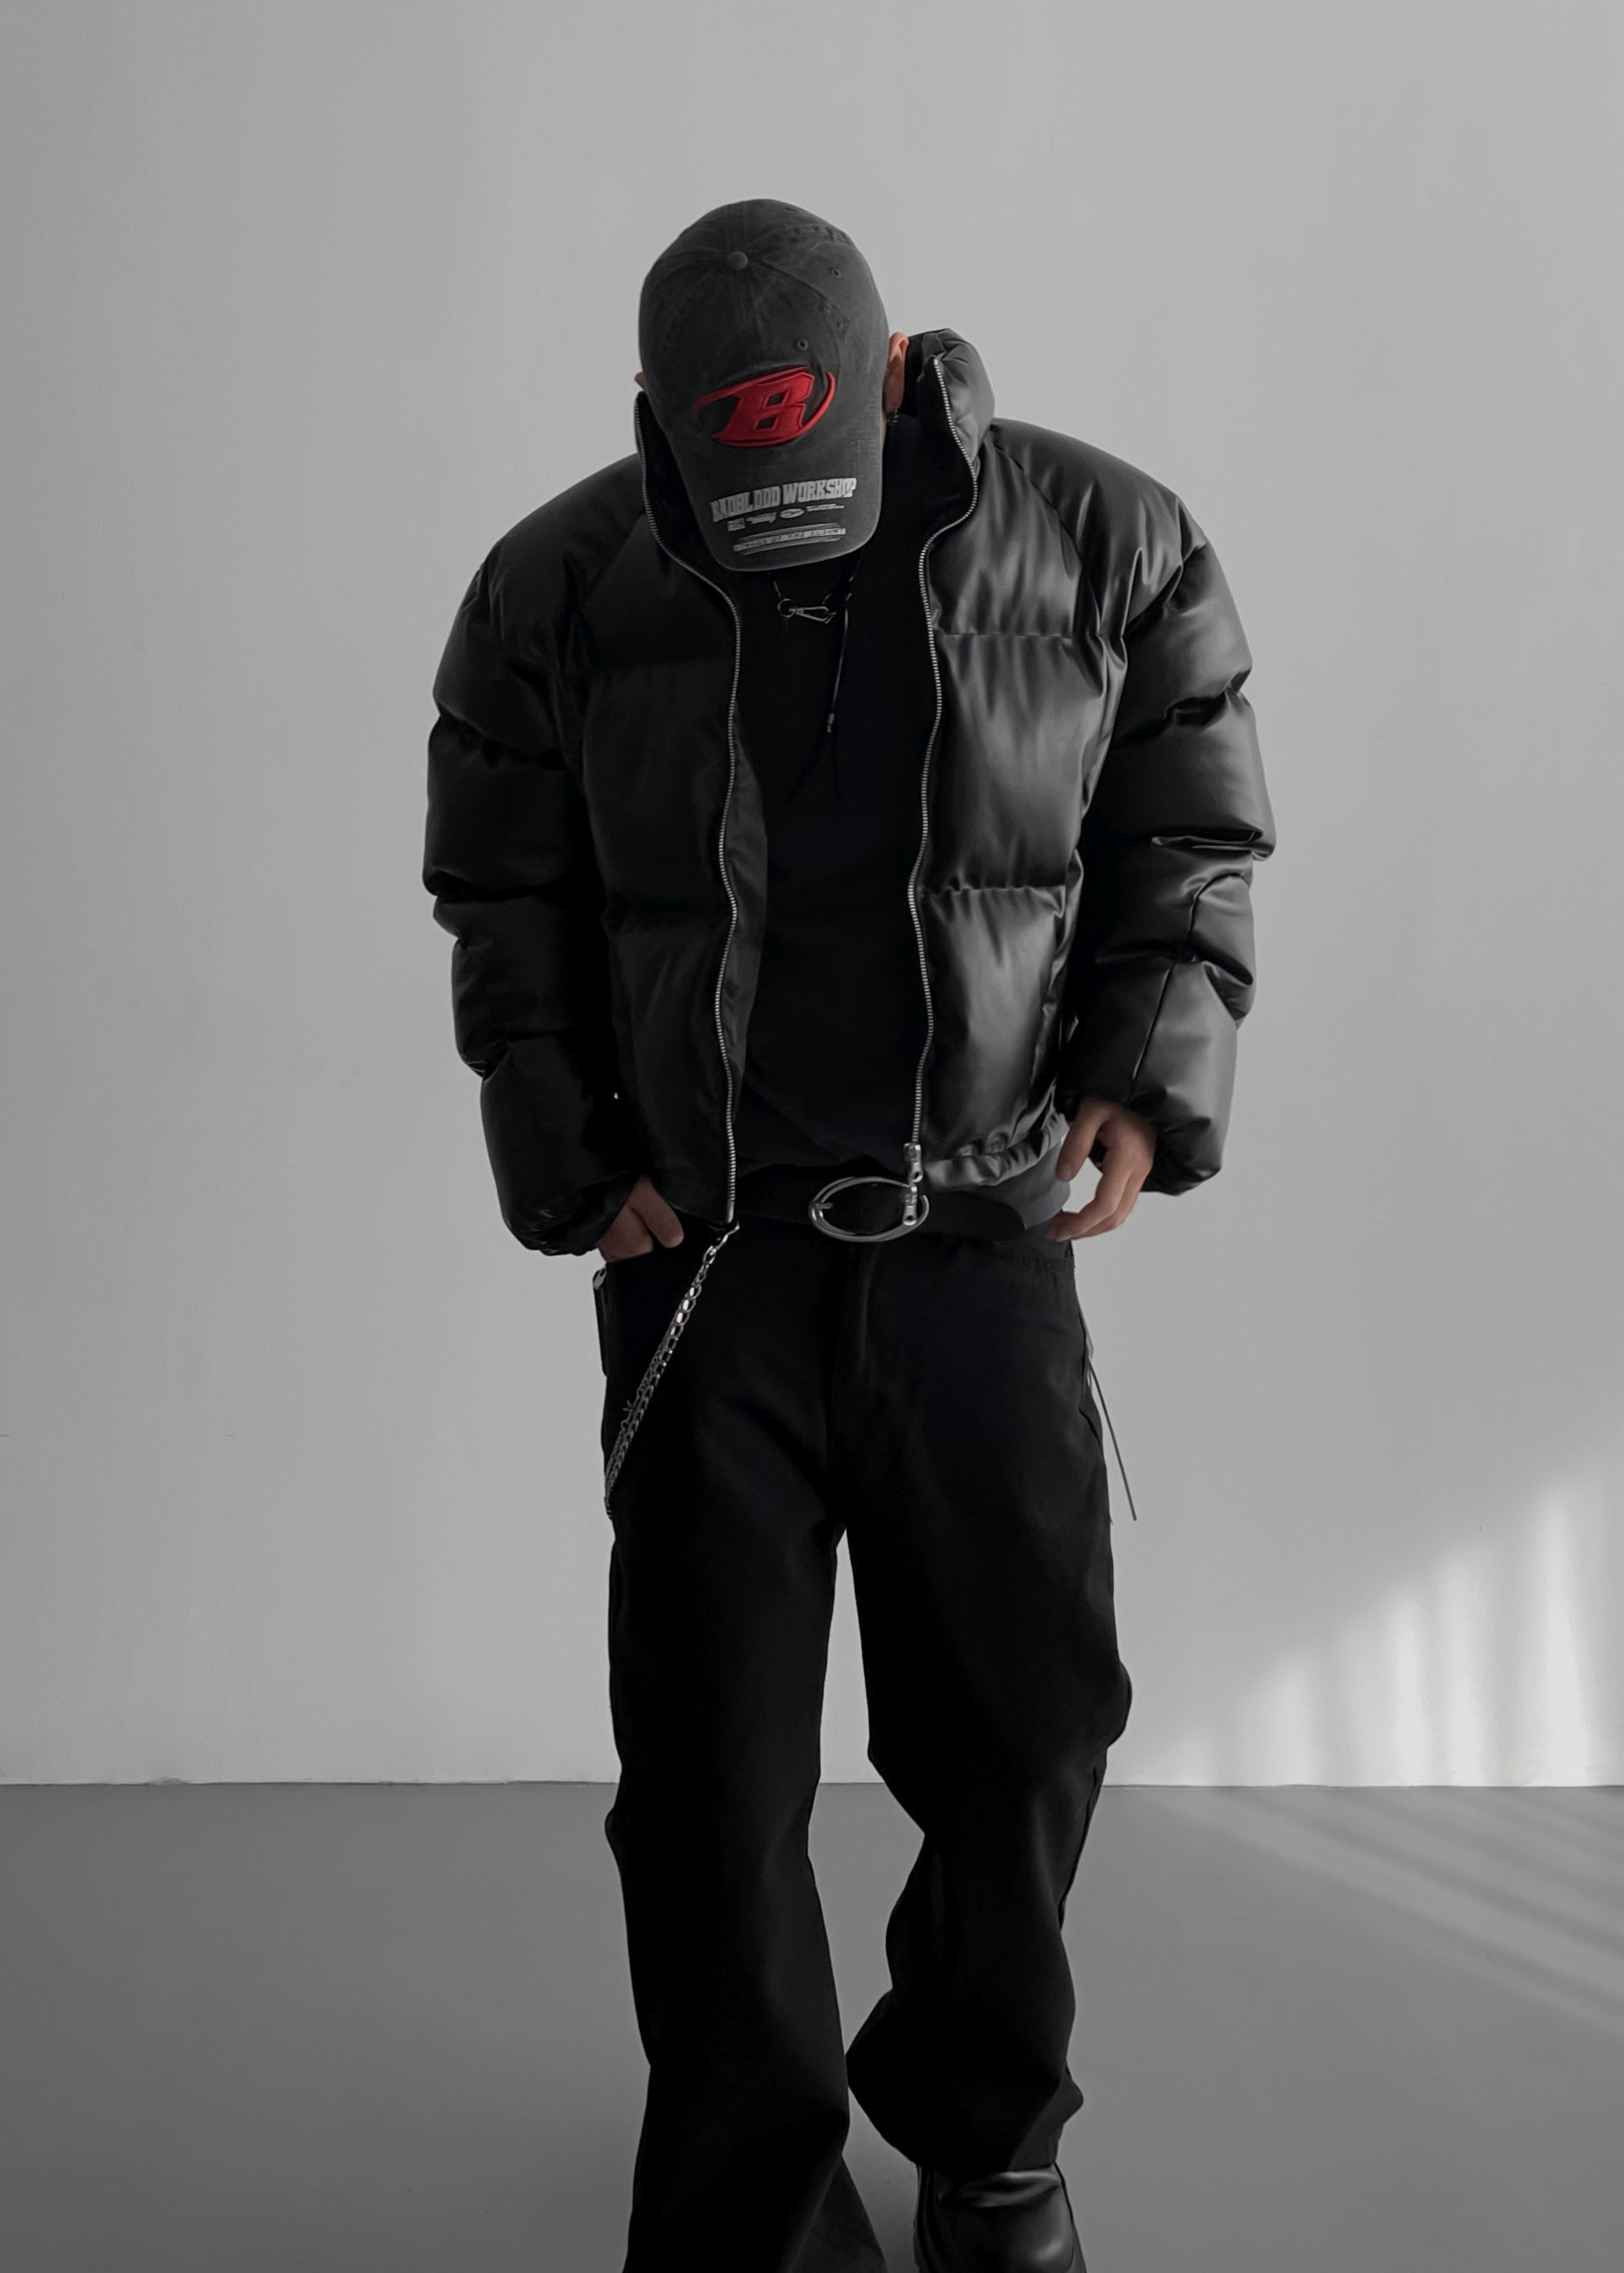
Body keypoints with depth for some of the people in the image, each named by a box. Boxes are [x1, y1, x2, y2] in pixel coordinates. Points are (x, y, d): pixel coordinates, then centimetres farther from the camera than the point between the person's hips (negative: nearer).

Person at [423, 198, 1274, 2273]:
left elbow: (1193, 849, 6)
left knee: (1027, 1726, 11)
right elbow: (505, 912, 6)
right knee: (709, 1779, 4)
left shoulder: (1108, 546, -1)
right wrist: (574, 1167, -2)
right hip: (702, 1267, 0)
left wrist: (1152, 1079, -8)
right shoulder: (561, 589, -1)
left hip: (989, 1253, 1)